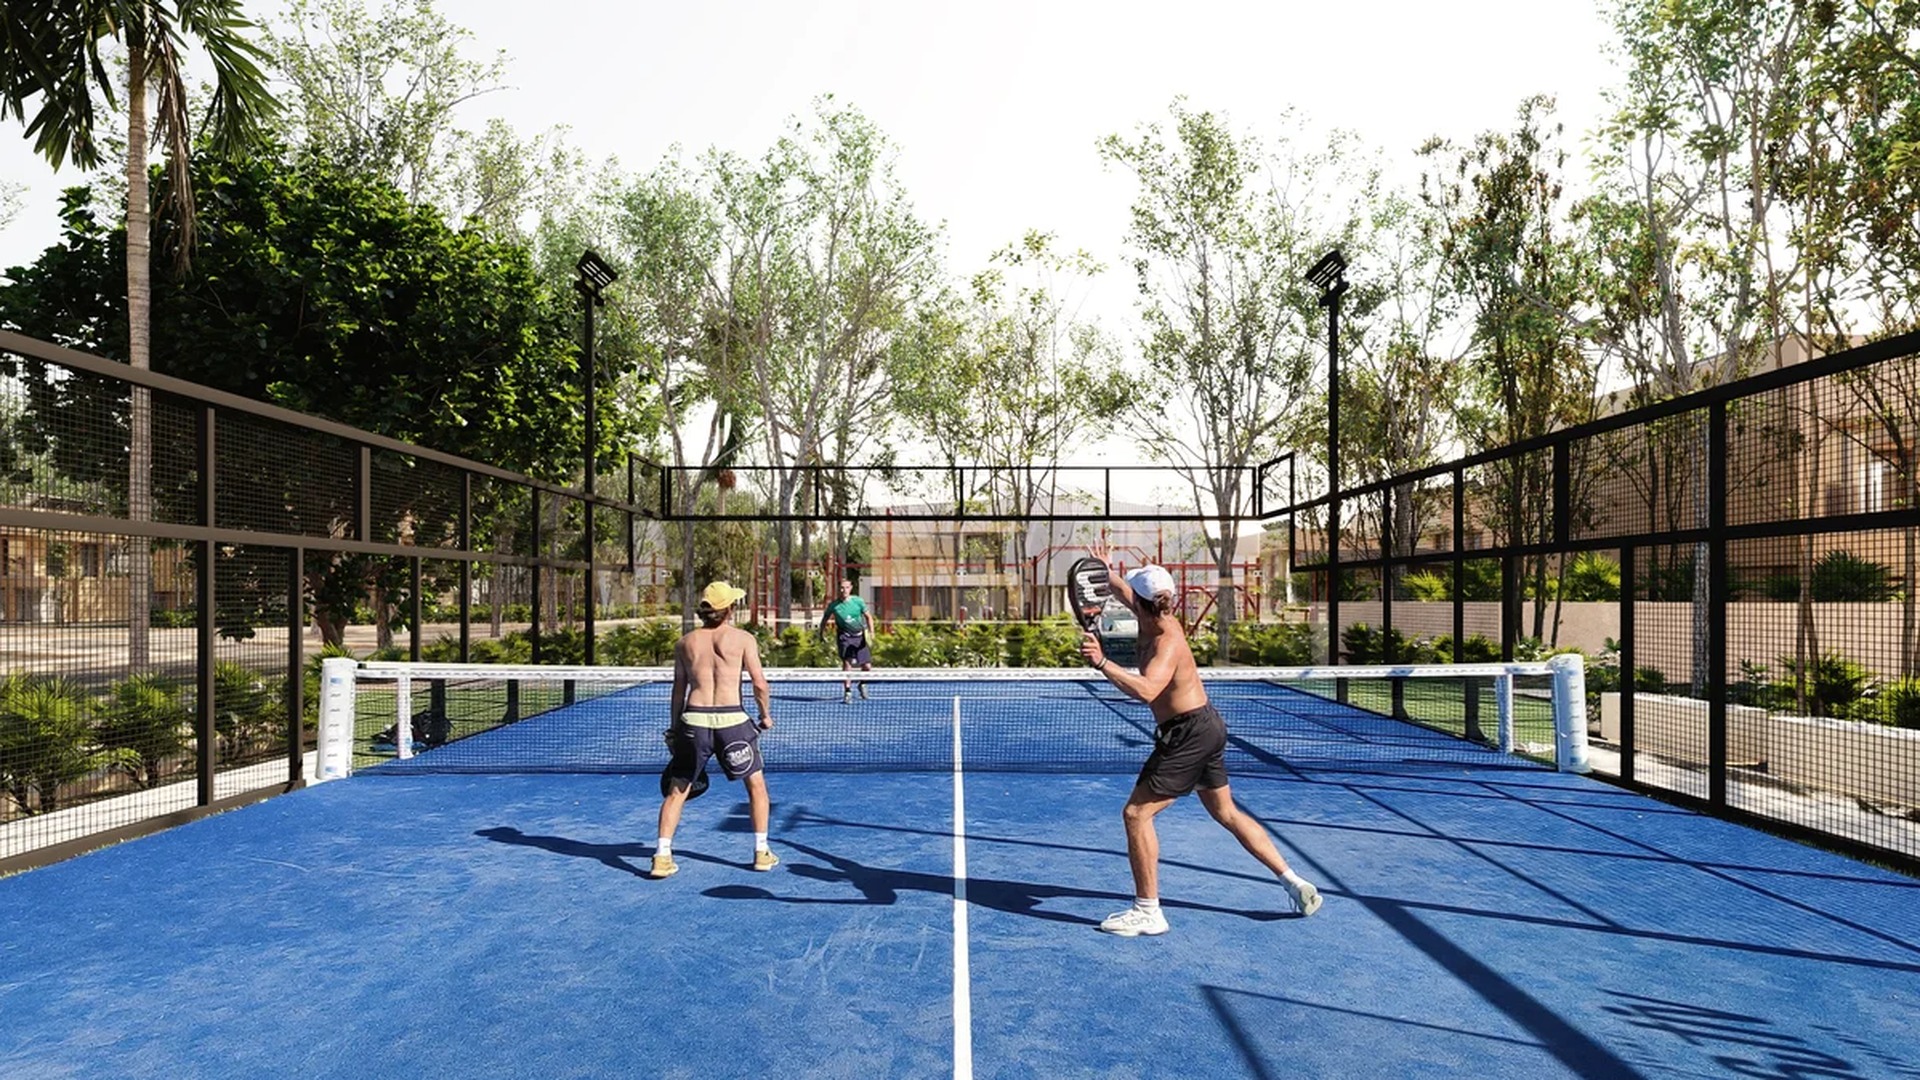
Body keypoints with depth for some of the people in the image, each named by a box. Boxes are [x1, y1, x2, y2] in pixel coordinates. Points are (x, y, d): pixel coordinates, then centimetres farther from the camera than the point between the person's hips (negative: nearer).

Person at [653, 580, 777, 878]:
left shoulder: (685, 643, 11)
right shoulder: (743, 638, 1)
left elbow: (679, 689, 14)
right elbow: (760, 684, -2)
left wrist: (674, 727, 21)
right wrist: (766, 715, 13)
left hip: (693, 719, 2)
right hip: (731, 719, -2)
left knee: (677, 790, 13)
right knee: (756, 783, 16)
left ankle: (662, 857, 6)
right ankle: (762, 853, 18)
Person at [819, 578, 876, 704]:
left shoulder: (858, 601, -6)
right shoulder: (833, 606, -6)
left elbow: (868, 617, 3)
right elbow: (824, 620, 11)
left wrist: (871, 632, -9)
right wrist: (822, 633, 3)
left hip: (860, 636, 1)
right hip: (845, 637, -1)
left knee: (867, 667, 0)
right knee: (847, 663, -16)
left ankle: (862, 685, 31)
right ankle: (847, 693, -8)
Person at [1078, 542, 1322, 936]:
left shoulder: (1166, 642, -24)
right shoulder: (1157, 620, 2)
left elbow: (1145, 690, -43)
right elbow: (1127, 595, 26)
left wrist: (1102, 663, -46)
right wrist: (1110, 573, 26)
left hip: (1189, 734, -10)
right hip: (1206, 727, 10)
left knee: (1136, 813, -8)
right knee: (1227, 814, 20)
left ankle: (1147, 911, -2)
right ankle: (1295, 883, 26)